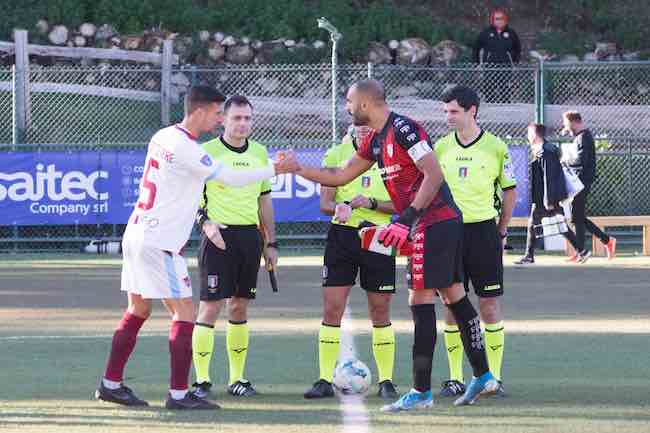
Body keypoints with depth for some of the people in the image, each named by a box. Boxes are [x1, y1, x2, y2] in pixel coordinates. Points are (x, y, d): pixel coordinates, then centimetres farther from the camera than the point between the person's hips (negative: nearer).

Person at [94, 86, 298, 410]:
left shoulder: (162, 137, 9)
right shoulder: (186, 150, -19)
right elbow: (231, 178, -16)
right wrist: (276, 169, -9)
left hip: (137, 234, 9)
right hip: (159, 244, -9)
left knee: (138, 311, 15)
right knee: (184, 313, -5)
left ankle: (111, 384, 18)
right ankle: (178, 394, -5)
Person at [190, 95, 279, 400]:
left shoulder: (259, 153, 12)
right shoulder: (207, 152, -4)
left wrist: (270, 243, 15)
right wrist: (204, 221, -22)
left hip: (250, 235, 5)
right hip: (218, 234, -5)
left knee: (240, 307, 9)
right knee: (210, 306, -8)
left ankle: (237, 378, 14)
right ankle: (201, 380, -5)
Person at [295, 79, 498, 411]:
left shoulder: (403, 129, -15)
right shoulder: (375, 140, 15)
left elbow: (434, 175, -20)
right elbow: (341, 176, 25)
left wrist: (407, 220, -24)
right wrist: (296, 169, 23)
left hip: (433, 225, -10)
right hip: (447, 222, 10)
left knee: (420, 300, -8)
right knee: (454, 296, 13)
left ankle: (421, 392, -7)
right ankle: (483, 376, 19)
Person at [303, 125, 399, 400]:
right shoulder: (336, 155, 5)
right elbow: (325, 203, 1)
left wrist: (372, 203, -17)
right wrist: (339, 207, -21)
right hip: (342, 235, 1)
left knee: (380, 312, 4)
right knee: (332, 308, -4)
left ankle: (386, 381, 12)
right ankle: (325, 380, 0)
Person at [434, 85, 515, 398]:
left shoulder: (495, 148, -1)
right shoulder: (441, 147, 6)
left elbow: (510, 191, 7)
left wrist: (501, 232, 6)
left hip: (483, 229, -2)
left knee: (490, 304, -1)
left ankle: (494, 376, 6)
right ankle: (455, 378, 7)